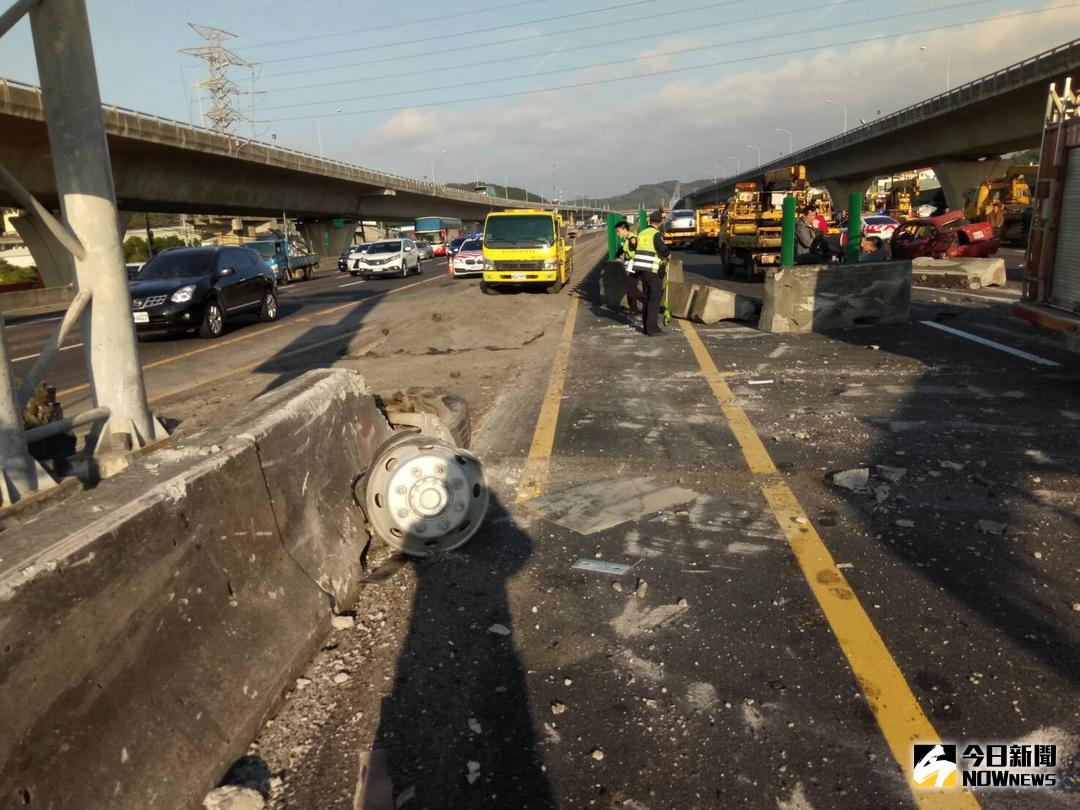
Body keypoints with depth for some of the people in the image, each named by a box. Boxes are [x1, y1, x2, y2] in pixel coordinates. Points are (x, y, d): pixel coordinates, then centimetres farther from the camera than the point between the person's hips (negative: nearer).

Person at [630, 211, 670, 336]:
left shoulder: (641, 233, 11)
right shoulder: (656, 234, -10)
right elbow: (663, 250, -24)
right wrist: (668, 253, -2)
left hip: (640, 269, 7)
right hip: (653, 271, -7)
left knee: (648, 298, 16)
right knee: (655, 299, -2)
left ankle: (646, 326, 19)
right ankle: (652, 329, -4)